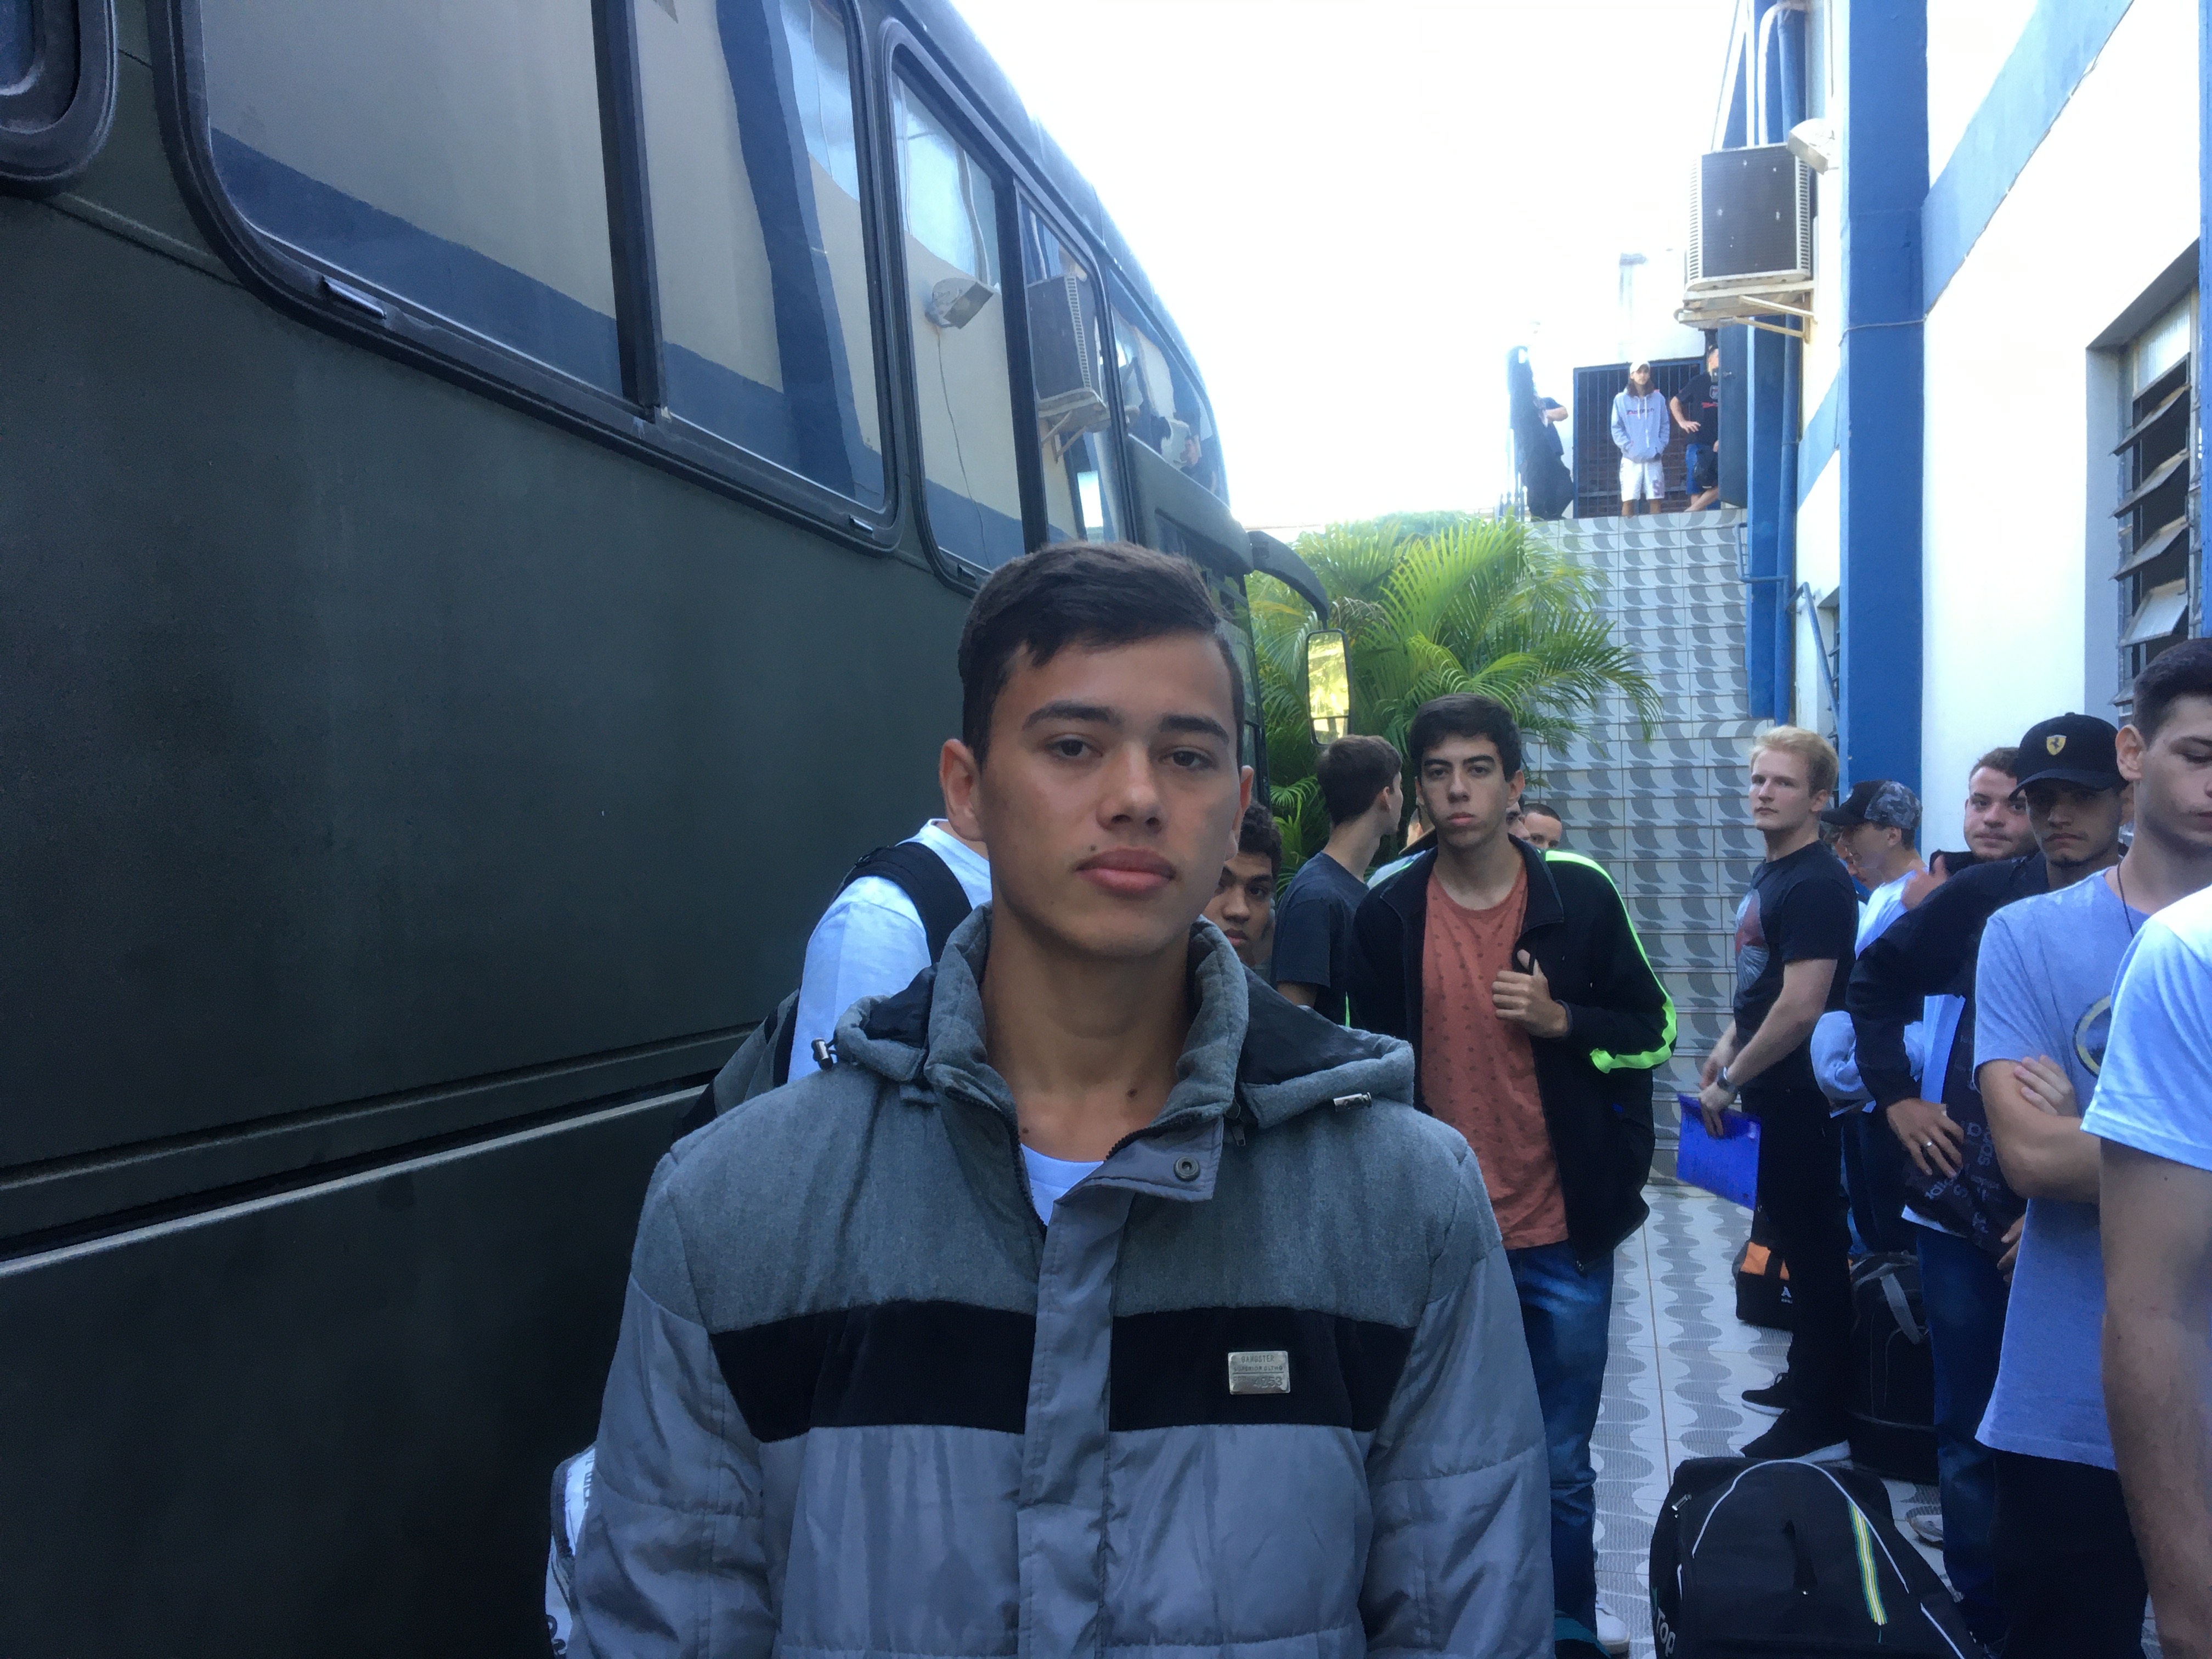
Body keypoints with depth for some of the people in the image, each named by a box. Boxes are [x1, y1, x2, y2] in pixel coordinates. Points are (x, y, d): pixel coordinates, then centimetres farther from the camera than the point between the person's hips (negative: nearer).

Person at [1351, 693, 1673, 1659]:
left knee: (1561, 1464, 11)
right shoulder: (1389, 915, -1)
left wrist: (1562, 1020, -14)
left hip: (1563, 1236, 0)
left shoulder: (1580, 895, -3)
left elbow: (1651, 1033, 5)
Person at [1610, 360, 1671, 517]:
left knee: (1655, 499, 1)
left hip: (1653, 457, 2)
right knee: (1628, 499, -6)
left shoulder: (1658, 398, 10)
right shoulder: (1621, 399, 2)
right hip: (1631, 458, -2)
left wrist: (1660, 448, -2)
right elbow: (1616, 428, 0)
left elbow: (1665, 425, 11)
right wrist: (1628, 447, -10)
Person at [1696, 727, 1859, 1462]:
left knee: (1815, 1249, -2)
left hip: (1802, 1097, -10)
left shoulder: (1816, 885, -18)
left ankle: (1820, 1424, 7)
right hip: (1777, 1093, 10)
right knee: (1798, 1241, 19)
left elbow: (1800, 1008, -24)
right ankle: (1806, 1379, 33)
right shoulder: (1772, 875, 12)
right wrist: (1727, 1046, 12)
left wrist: (1730, 1082, -16)